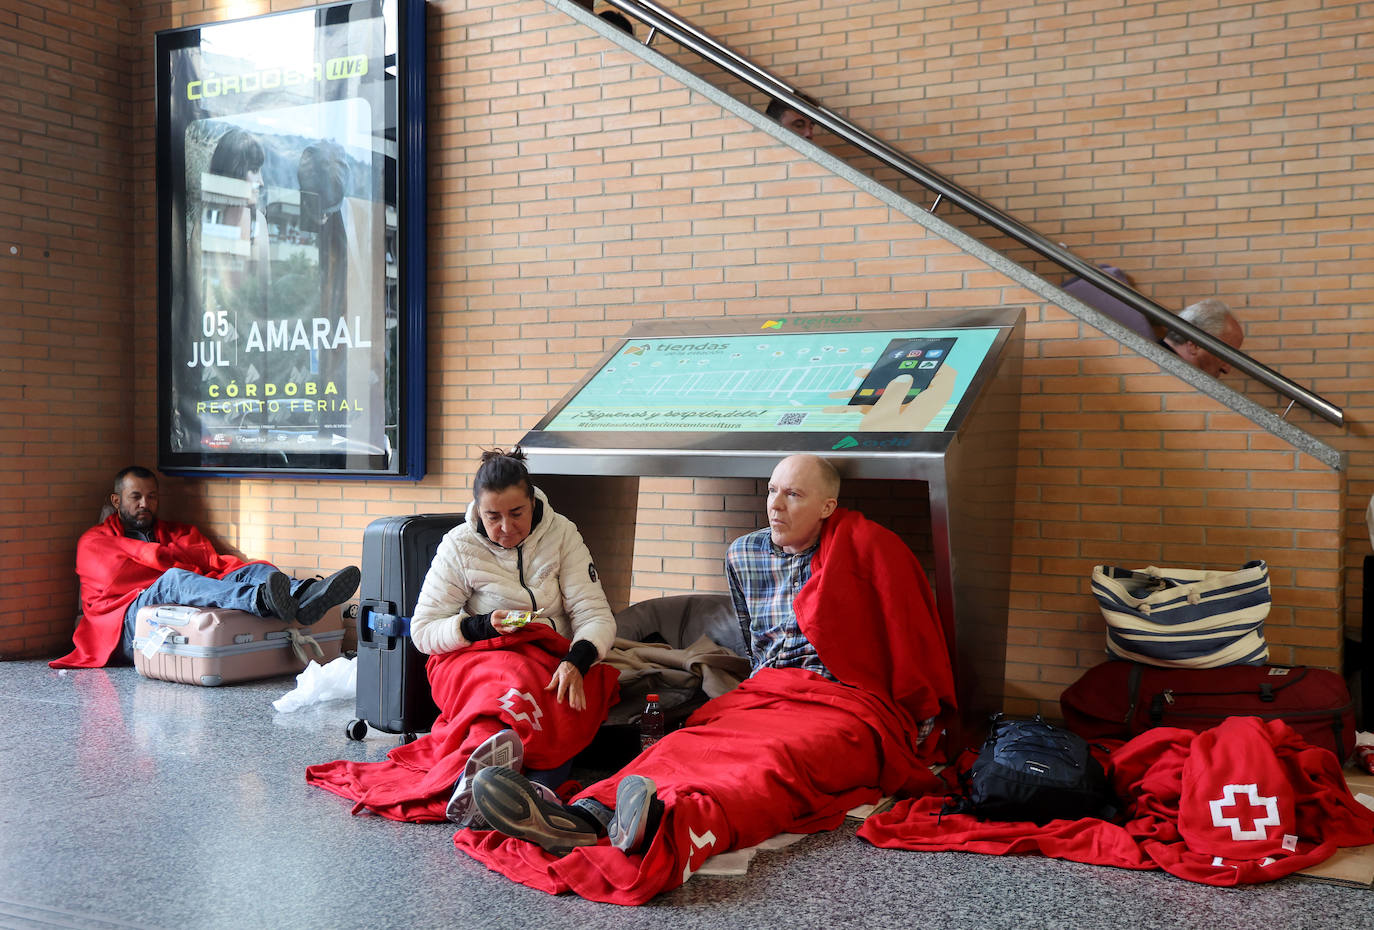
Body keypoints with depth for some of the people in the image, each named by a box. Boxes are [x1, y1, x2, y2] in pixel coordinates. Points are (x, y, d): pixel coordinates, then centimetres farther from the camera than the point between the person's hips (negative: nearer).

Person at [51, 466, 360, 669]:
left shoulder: (180, 533, 32)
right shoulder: (94, 540, 21)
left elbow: (217, 564, 15)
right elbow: (114, 576, 0)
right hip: (126, 626, -4)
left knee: (248, 571, -21)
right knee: (174, 580, -35)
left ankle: (304, 596, -55)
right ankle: (262, 601, -63)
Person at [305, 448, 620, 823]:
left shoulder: (561, 534, 3)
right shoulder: (460, 546, 1)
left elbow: (596, 616, 0)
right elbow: (422, 631, 2)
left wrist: (575, 663, -21)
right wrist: (483, 626, -16)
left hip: (552, 657, 2)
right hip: (474, 658, -1)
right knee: (513, 680, -39)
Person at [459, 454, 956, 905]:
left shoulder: (866, 548, 1)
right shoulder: (743, 555, 16)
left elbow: (915, 642, 6)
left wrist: (922, 725, 9)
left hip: (846, 704, -5)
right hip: (763, 693, 5)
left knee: (775, 760, -38)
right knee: (690, 743, -28)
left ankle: (674, 831, -71)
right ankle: (588, 815, -58)